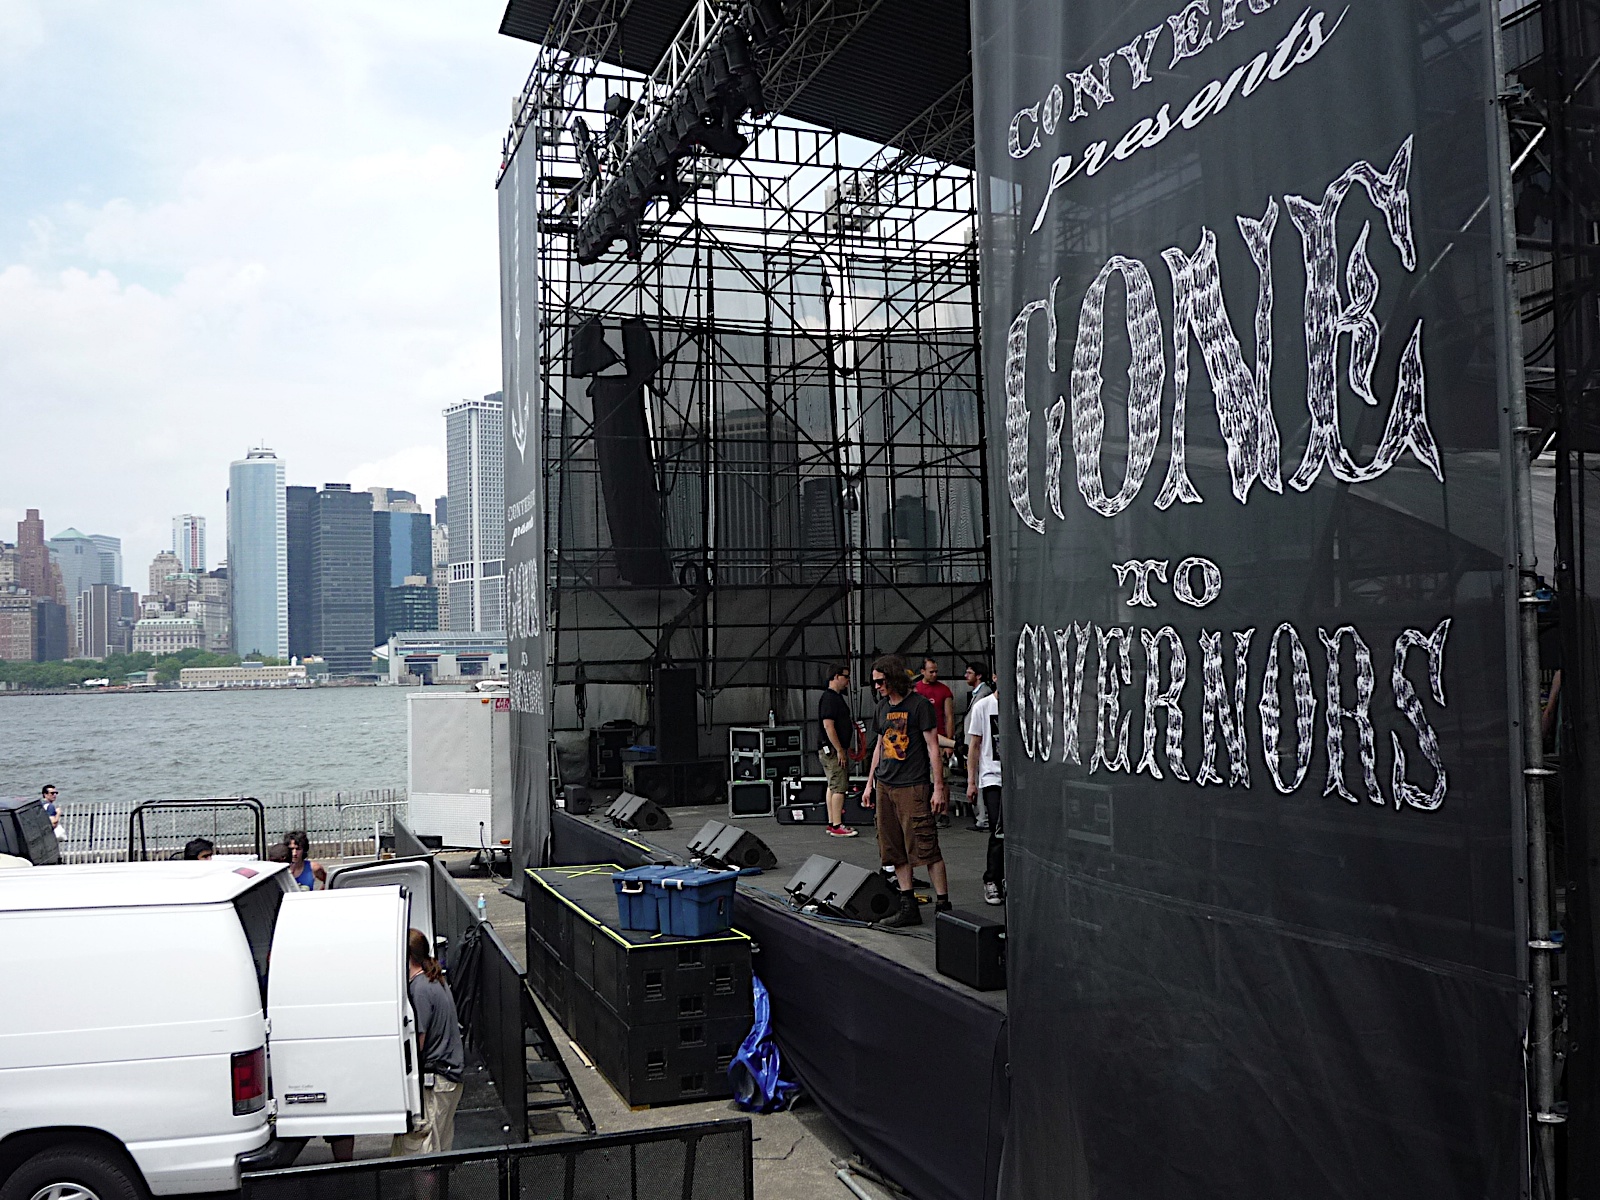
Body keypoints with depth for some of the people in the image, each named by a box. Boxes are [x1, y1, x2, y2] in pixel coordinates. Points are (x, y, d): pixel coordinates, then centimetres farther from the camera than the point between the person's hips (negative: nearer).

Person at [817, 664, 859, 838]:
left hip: (837, 749, 11)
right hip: (832, 750, -11)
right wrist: (840, 750, -22)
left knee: (833, 786, 12)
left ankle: (832, 823, 17)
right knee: (839, 787, -10)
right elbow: (828, 726, -23)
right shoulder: (829, 698, -16)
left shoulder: (836, 697, 16)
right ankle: (837, 826, -9)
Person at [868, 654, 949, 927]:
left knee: (926, 848, -8)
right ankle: (908, 907, 13)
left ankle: (943, 905, -1)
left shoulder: (919, 705, -7)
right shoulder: (883, 706, 15)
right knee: (896, 851, 7)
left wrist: (939, 787, -11)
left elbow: (933, 748, -8)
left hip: (913, 787, -7)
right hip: (885, 786, 7)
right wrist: (870, 782, 20)